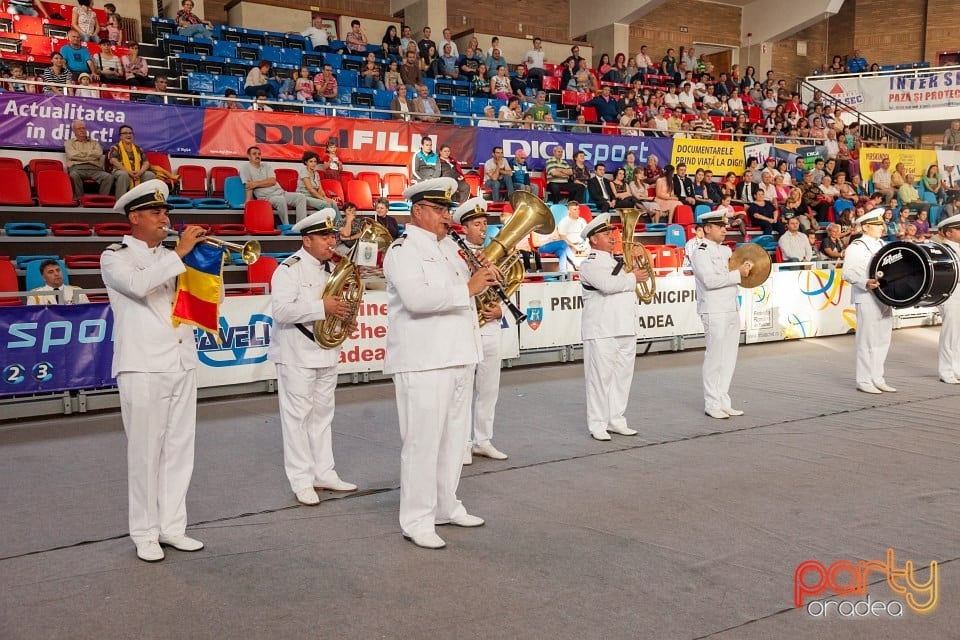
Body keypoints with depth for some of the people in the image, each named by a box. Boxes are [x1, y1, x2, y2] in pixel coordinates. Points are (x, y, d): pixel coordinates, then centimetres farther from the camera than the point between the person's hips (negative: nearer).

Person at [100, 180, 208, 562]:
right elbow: (139, 284, -22)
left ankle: (172, 527, 16)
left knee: (179, 449, 7)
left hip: (183, 364, 6)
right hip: (143, 367, -5)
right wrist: (180, 252, -21)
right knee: (145, 452, -1)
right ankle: (145, 534, 9)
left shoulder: (171, 257, 17)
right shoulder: (115, 257, 1)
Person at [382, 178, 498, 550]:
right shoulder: (403, 250, -10)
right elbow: (417, 298, -27)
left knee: (453, 438, 15)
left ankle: (446, 506, 28)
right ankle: (416, 520, 5)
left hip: (459, 355, 9)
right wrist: (468, 287, -24)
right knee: (423, 442, -4)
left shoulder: (448, 246, 17)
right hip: (423, 361, -9)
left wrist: (483, 277, 5)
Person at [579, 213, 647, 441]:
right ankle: (598, 425, 1)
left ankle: (616, 420, 19)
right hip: (602, 330, -8)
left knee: (622, 377, 10)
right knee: (601, 377, -5)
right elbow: (608, 284, -22)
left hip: (625, 328, 8)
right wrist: (632, 278, -7)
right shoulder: (590, 264, -5)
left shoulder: (617, 262, 22)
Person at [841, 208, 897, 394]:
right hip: (866, 300, -8)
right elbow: (847, 273, -15)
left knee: (883, 339, 11)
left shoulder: (882, 244, 16)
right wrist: (866, 283, -30)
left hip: (884, 298, 8)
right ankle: (864, 381, 5)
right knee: (867, 340, -3)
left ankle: (877, 379, 21)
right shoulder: (856, 247, -8)